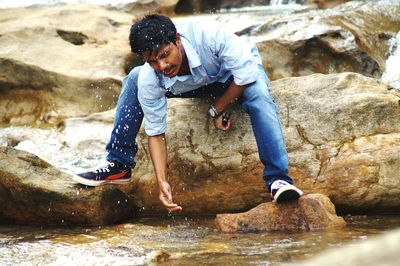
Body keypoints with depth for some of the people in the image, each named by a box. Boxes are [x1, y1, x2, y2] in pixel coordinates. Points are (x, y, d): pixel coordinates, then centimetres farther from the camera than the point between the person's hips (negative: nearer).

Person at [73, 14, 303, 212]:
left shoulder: (208, 35, -42)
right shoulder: (148, 81, -30)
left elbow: (246, 72, -32)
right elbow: (156, 133, -21)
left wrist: (217, 110, -24)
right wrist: (162, 181, -31)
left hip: (239, 74, -4)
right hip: (199, 83, 4)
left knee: (258, 95, -39)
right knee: (133, 80, -11)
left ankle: (278, 179, -39)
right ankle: (119, 166, -1)